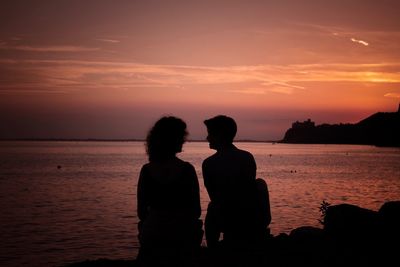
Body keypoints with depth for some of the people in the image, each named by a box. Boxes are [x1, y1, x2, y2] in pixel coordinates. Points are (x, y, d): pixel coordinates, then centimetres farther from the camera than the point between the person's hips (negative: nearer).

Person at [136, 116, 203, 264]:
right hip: (182, 236, -2)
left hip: (152, 235, 2)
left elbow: (141, 211, 0)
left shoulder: (146, 170, -5)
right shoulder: (187, 169, -11)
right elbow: (197, 210, -7)